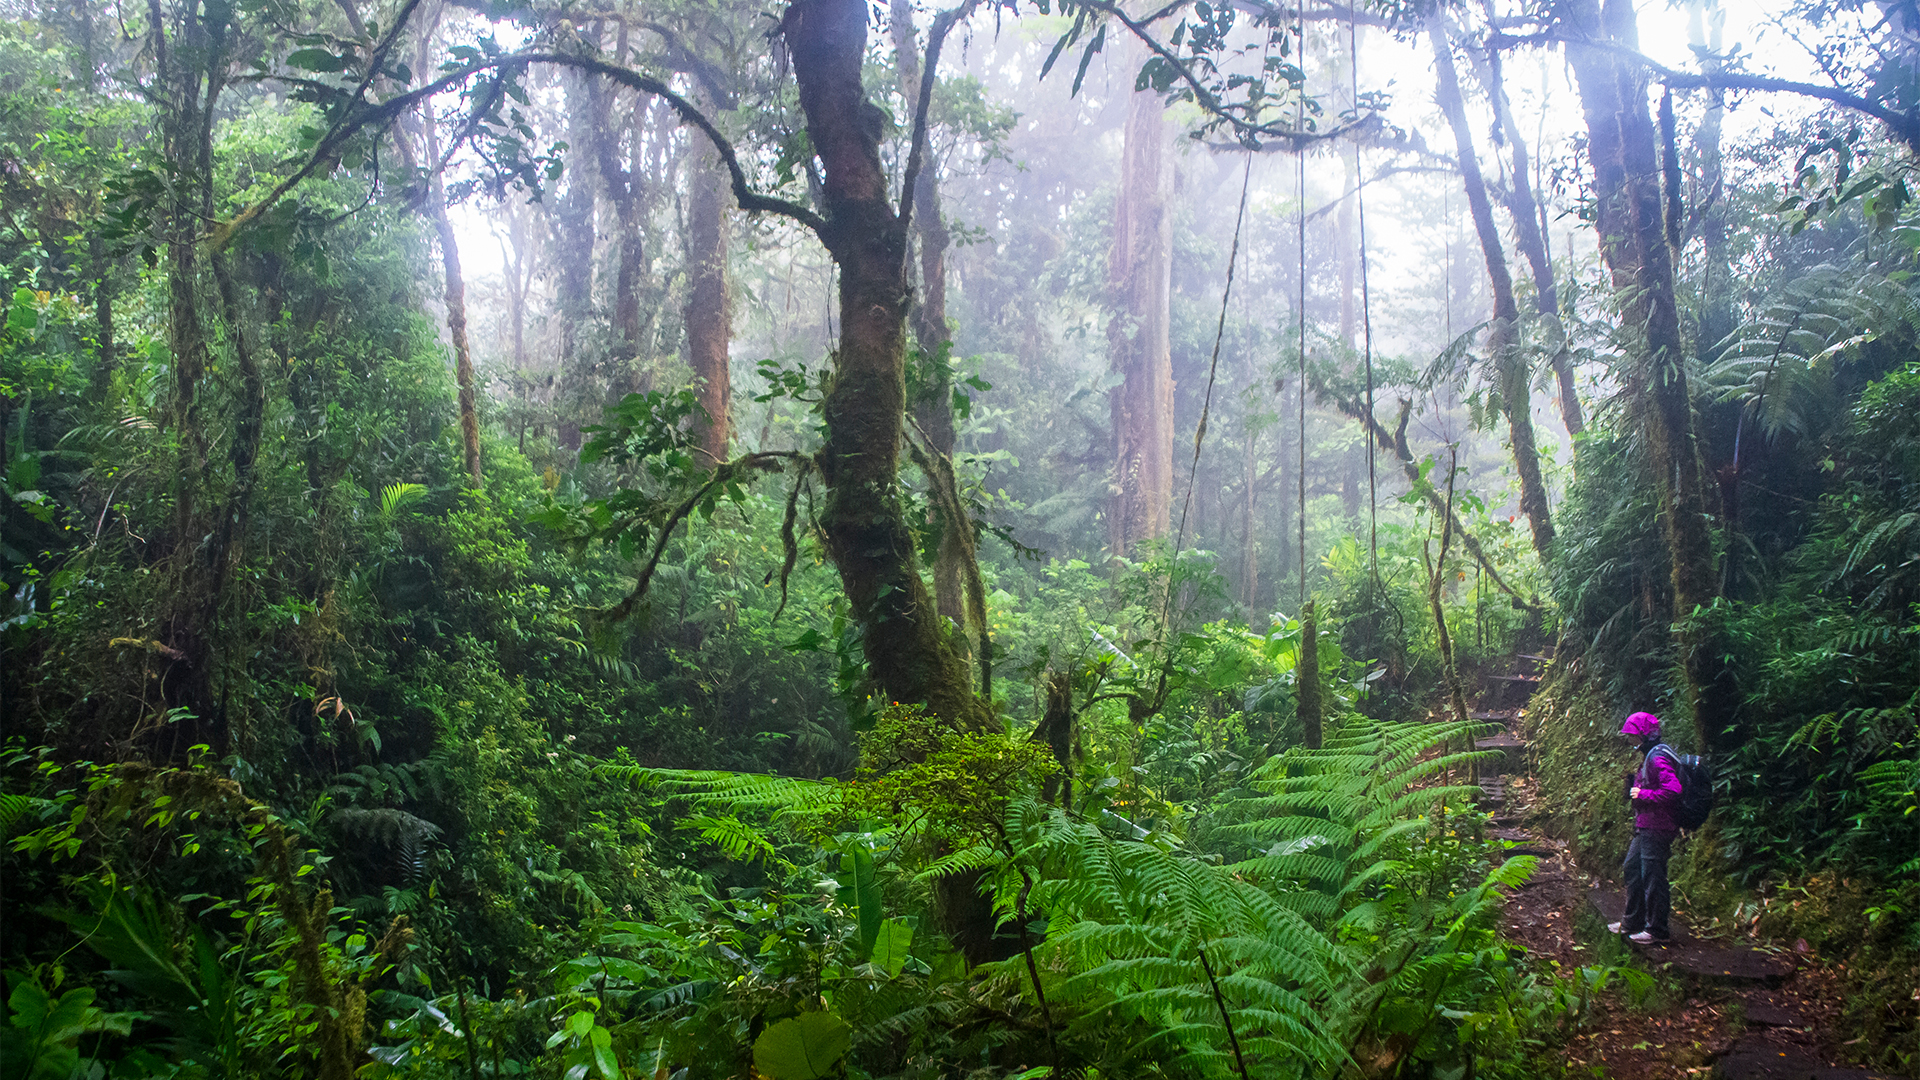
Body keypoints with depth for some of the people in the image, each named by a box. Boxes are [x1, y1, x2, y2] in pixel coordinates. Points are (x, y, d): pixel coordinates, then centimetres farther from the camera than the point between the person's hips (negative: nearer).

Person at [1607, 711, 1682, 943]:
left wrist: (1642, 794, -20)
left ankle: (1657, 929, 7)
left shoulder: (1658, 758, -19)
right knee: (1632, 869, 17)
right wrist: (1633, 781, 9)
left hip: (1656, 828, -11)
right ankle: (1633, 922, 27)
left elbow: (1672, 791, -29)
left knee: (1652, 876, -3)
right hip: (1646, 827, 11)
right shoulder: (1648, 756, 15)